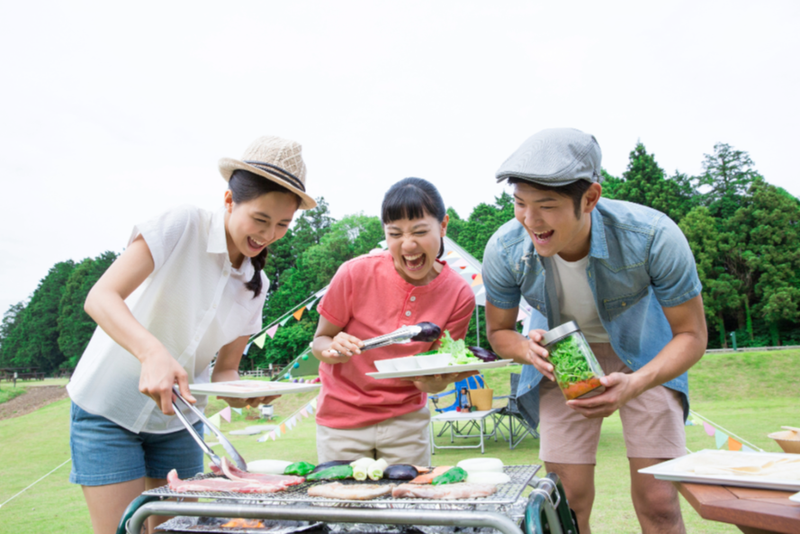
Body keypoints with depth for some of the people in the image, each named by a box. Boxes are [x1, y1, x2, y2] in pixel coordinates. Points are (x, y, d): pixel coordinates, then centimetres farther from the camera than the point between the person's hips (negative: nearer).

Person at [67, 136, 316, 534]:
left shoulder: (255, 286, -1)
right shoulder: (182, 227, -17)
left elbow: (224, 369, 3)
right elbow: (100, 298, -26)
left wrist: (242, 393, -19)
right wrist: (153, 353, -43)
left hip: (178, 420, 5)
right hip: (109, 410, -5)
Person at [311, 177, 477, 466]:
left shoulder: (459, 295, -14)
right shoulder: (355, 274, -19)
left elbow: (437, 369, -6)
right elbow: (320, 340, -8)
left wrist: (435, 382, -28)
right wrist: (333, 350, -30)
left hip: (407, 418, 1)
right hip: (343, 417, -1)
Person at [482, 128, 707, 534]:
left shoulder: (653, 236, -32)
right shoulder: (503, 250, -25)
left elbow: (691, 335, -18)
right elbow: (498, 330, -6)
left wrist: (633, 385, -37)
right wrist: (527, 349, -30)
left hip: (644, 354, -1)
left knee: (658, 501, -5)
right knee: (569, 499, 0)